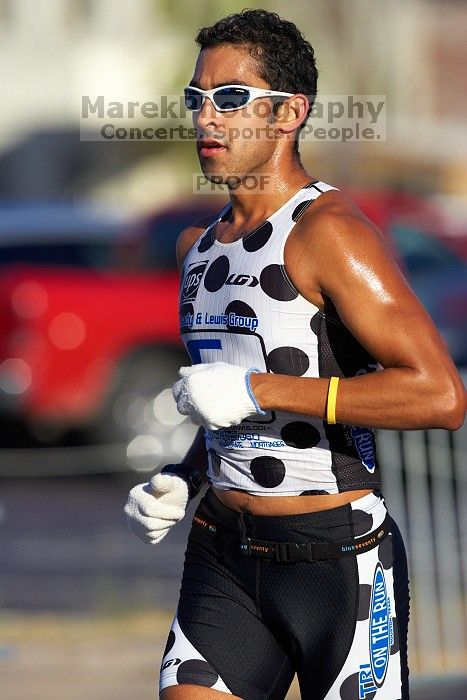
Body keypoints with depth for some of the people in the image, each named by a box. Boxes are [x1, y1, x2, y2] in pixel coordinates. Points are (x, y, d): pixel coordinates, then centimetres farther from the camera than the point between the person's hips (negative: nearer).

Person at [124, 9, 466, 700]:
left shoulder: (329, 231, -13)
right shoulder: (200, 246, 13)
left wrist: (258, 390, -21)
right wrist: (181, 480, 8)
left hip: (337, 560, -7)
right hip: (223, 558, 7)